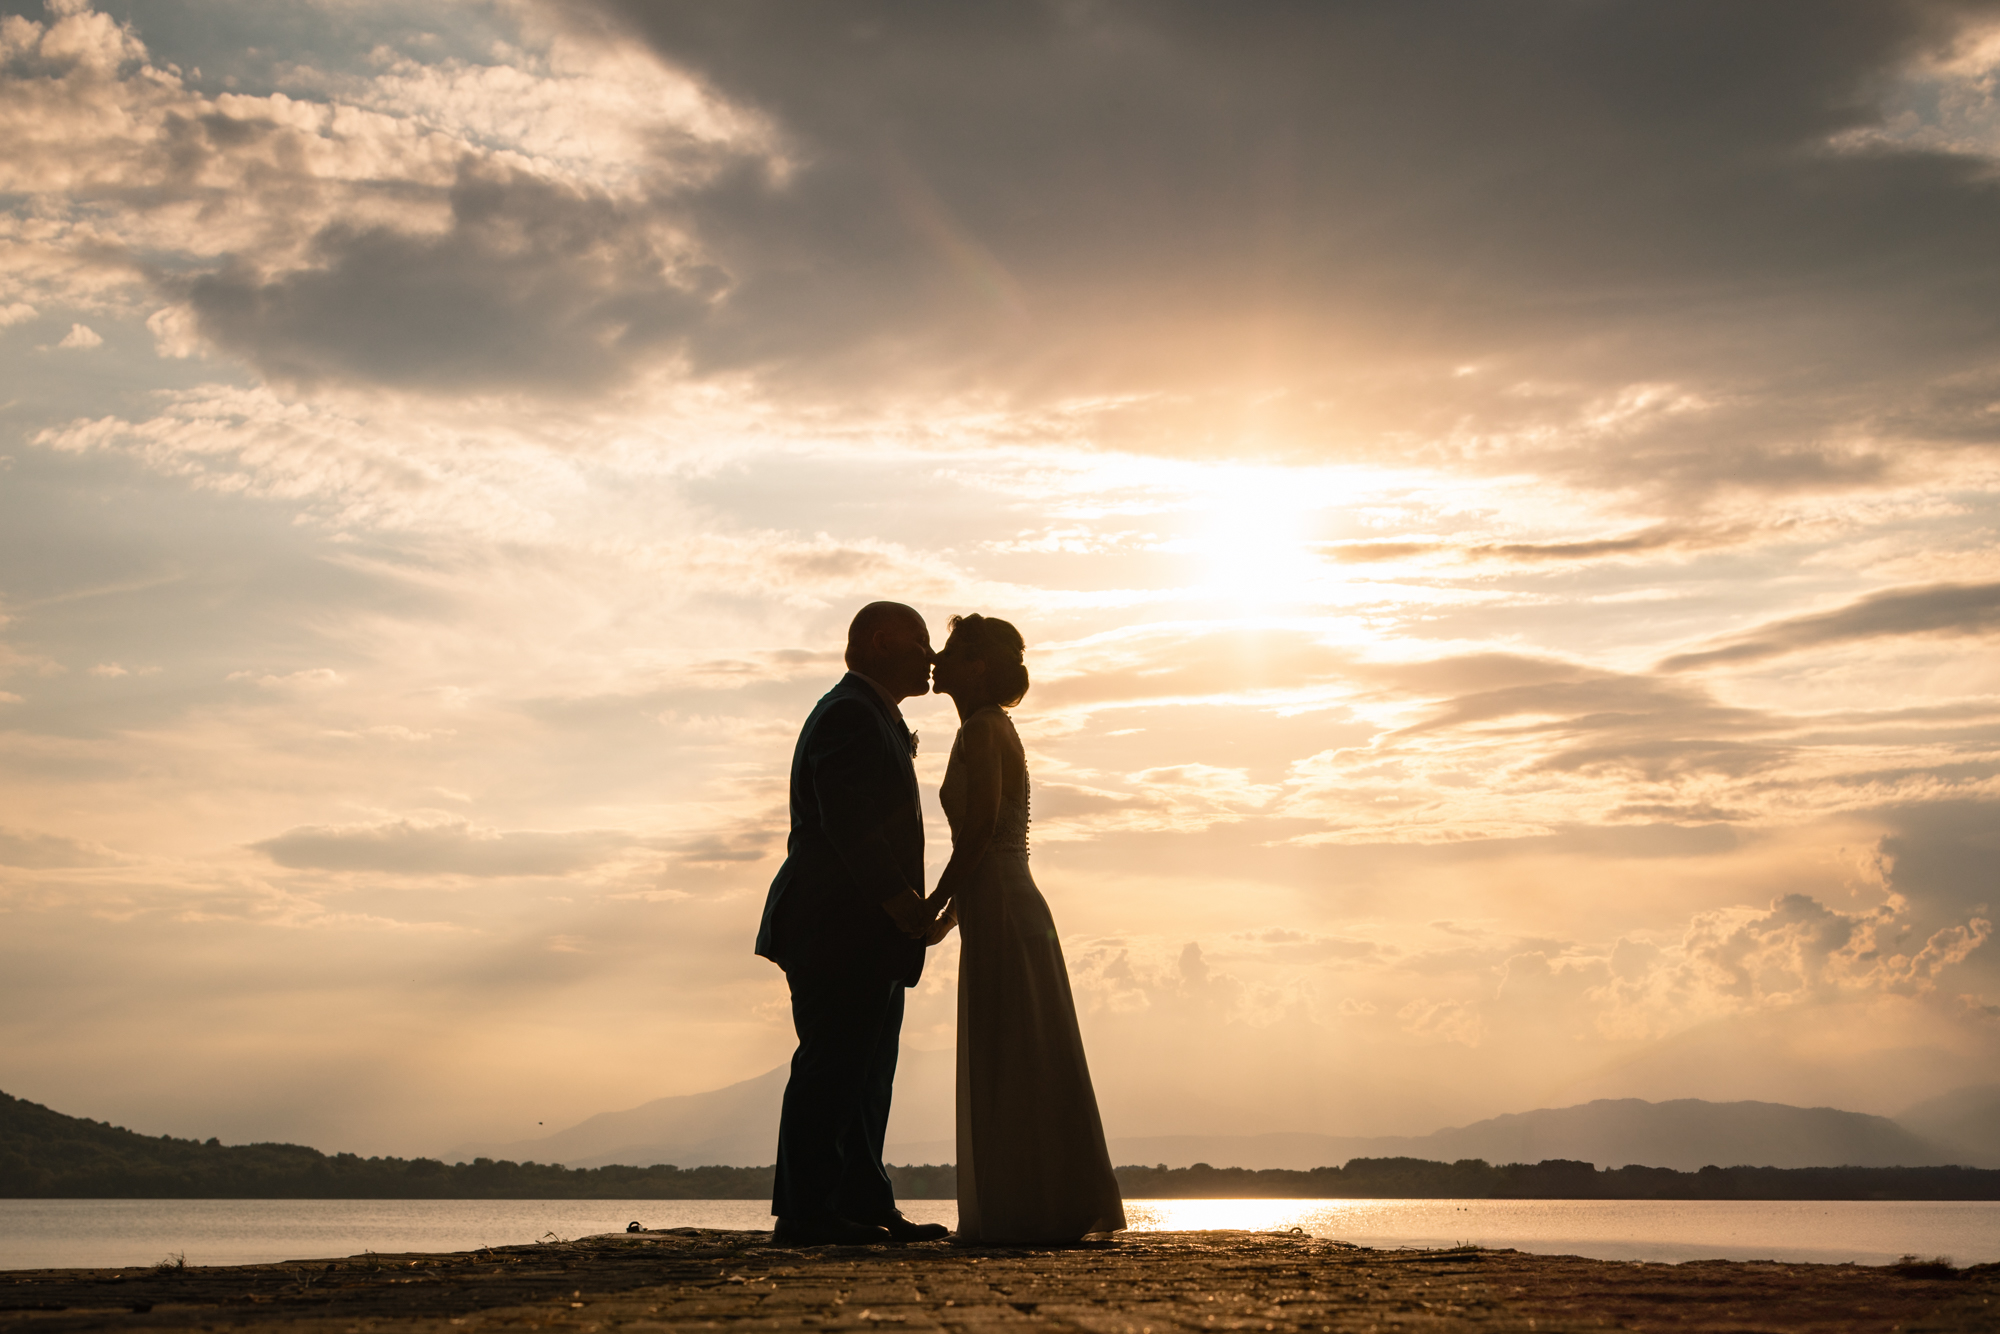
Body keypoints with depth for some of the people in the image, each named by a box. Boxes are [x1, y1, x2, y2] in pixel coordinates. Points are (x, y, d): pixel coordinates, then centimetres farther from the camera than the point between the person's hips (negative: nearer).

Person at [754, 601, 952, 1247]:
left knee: (863, 1073, 11)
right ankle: (802, 1212, -7)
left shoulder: (873, 717, 24)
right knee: (831, 1068, -10)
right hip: (841, 927, -11)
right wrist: (901, 902, -22)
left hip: (866, 933, 11)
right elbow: (849, 824, -21)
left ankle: (862, 1204, 15)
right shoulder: (849, 714, -12)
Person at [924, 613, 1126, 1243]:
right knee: (1014, 1074, 11)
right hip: (1005, 914, 10)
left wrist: (933, 904, -12)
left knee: (1011, 1073, -6)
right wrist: (951, 910, 22)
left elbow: (977, 832, -19)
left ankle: (1031, 1214, -2)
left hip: (1002, 918, -10)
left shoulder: (982, 730, -11)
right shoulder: (992, 730, 17)